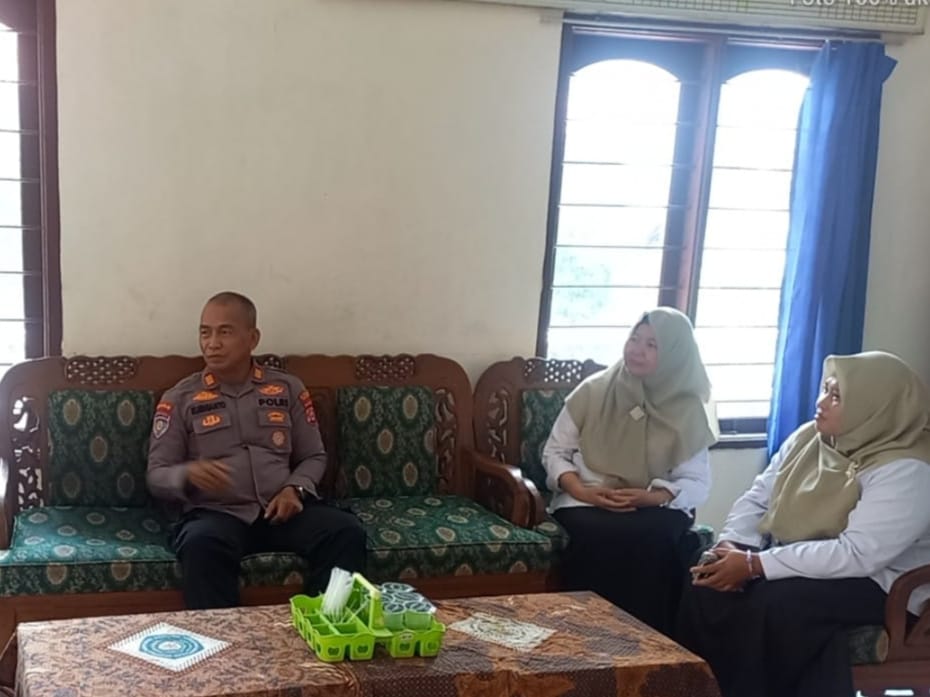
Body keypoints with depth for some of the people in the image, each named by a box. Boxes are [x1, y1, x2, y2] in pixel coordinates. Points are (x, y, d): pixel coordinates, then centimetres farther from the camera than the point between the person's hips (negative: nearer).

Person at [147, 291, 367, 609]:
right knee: (201, 543, -39)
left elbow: (313, 456, 18)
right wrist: (189, 473, -18)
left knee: (346, 531, -27)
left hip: (282, 508, 2)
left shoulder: (288, 388, 14)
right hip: (215, 513, -2)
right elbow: (156, 476, 6)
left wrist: (295, 489, -5)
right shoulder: (179, 399, 8)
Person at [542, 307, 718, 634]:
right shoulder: (593, 391, 1)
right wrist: (580, 490, -13)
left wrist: (653, 497, -20)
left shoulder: (688, 409, 0)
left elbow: (698, 483, -1)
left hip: (655, 507, 0)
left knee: (652, 538, -34)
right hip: (587, 502, 0)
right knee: (600, 535, -34)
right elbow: (555, 451, 6)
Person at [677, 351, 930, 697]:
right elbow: (756, 499, 9)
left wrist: (754, 565, -30)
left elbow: (857, 555, -29)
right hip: (788, 560, 7)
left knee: (772, 604, -32)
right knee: (707, 587, -18)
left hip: (874, 583, -7)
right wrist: (731, 545, -14)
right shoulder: (808, 438, 3)